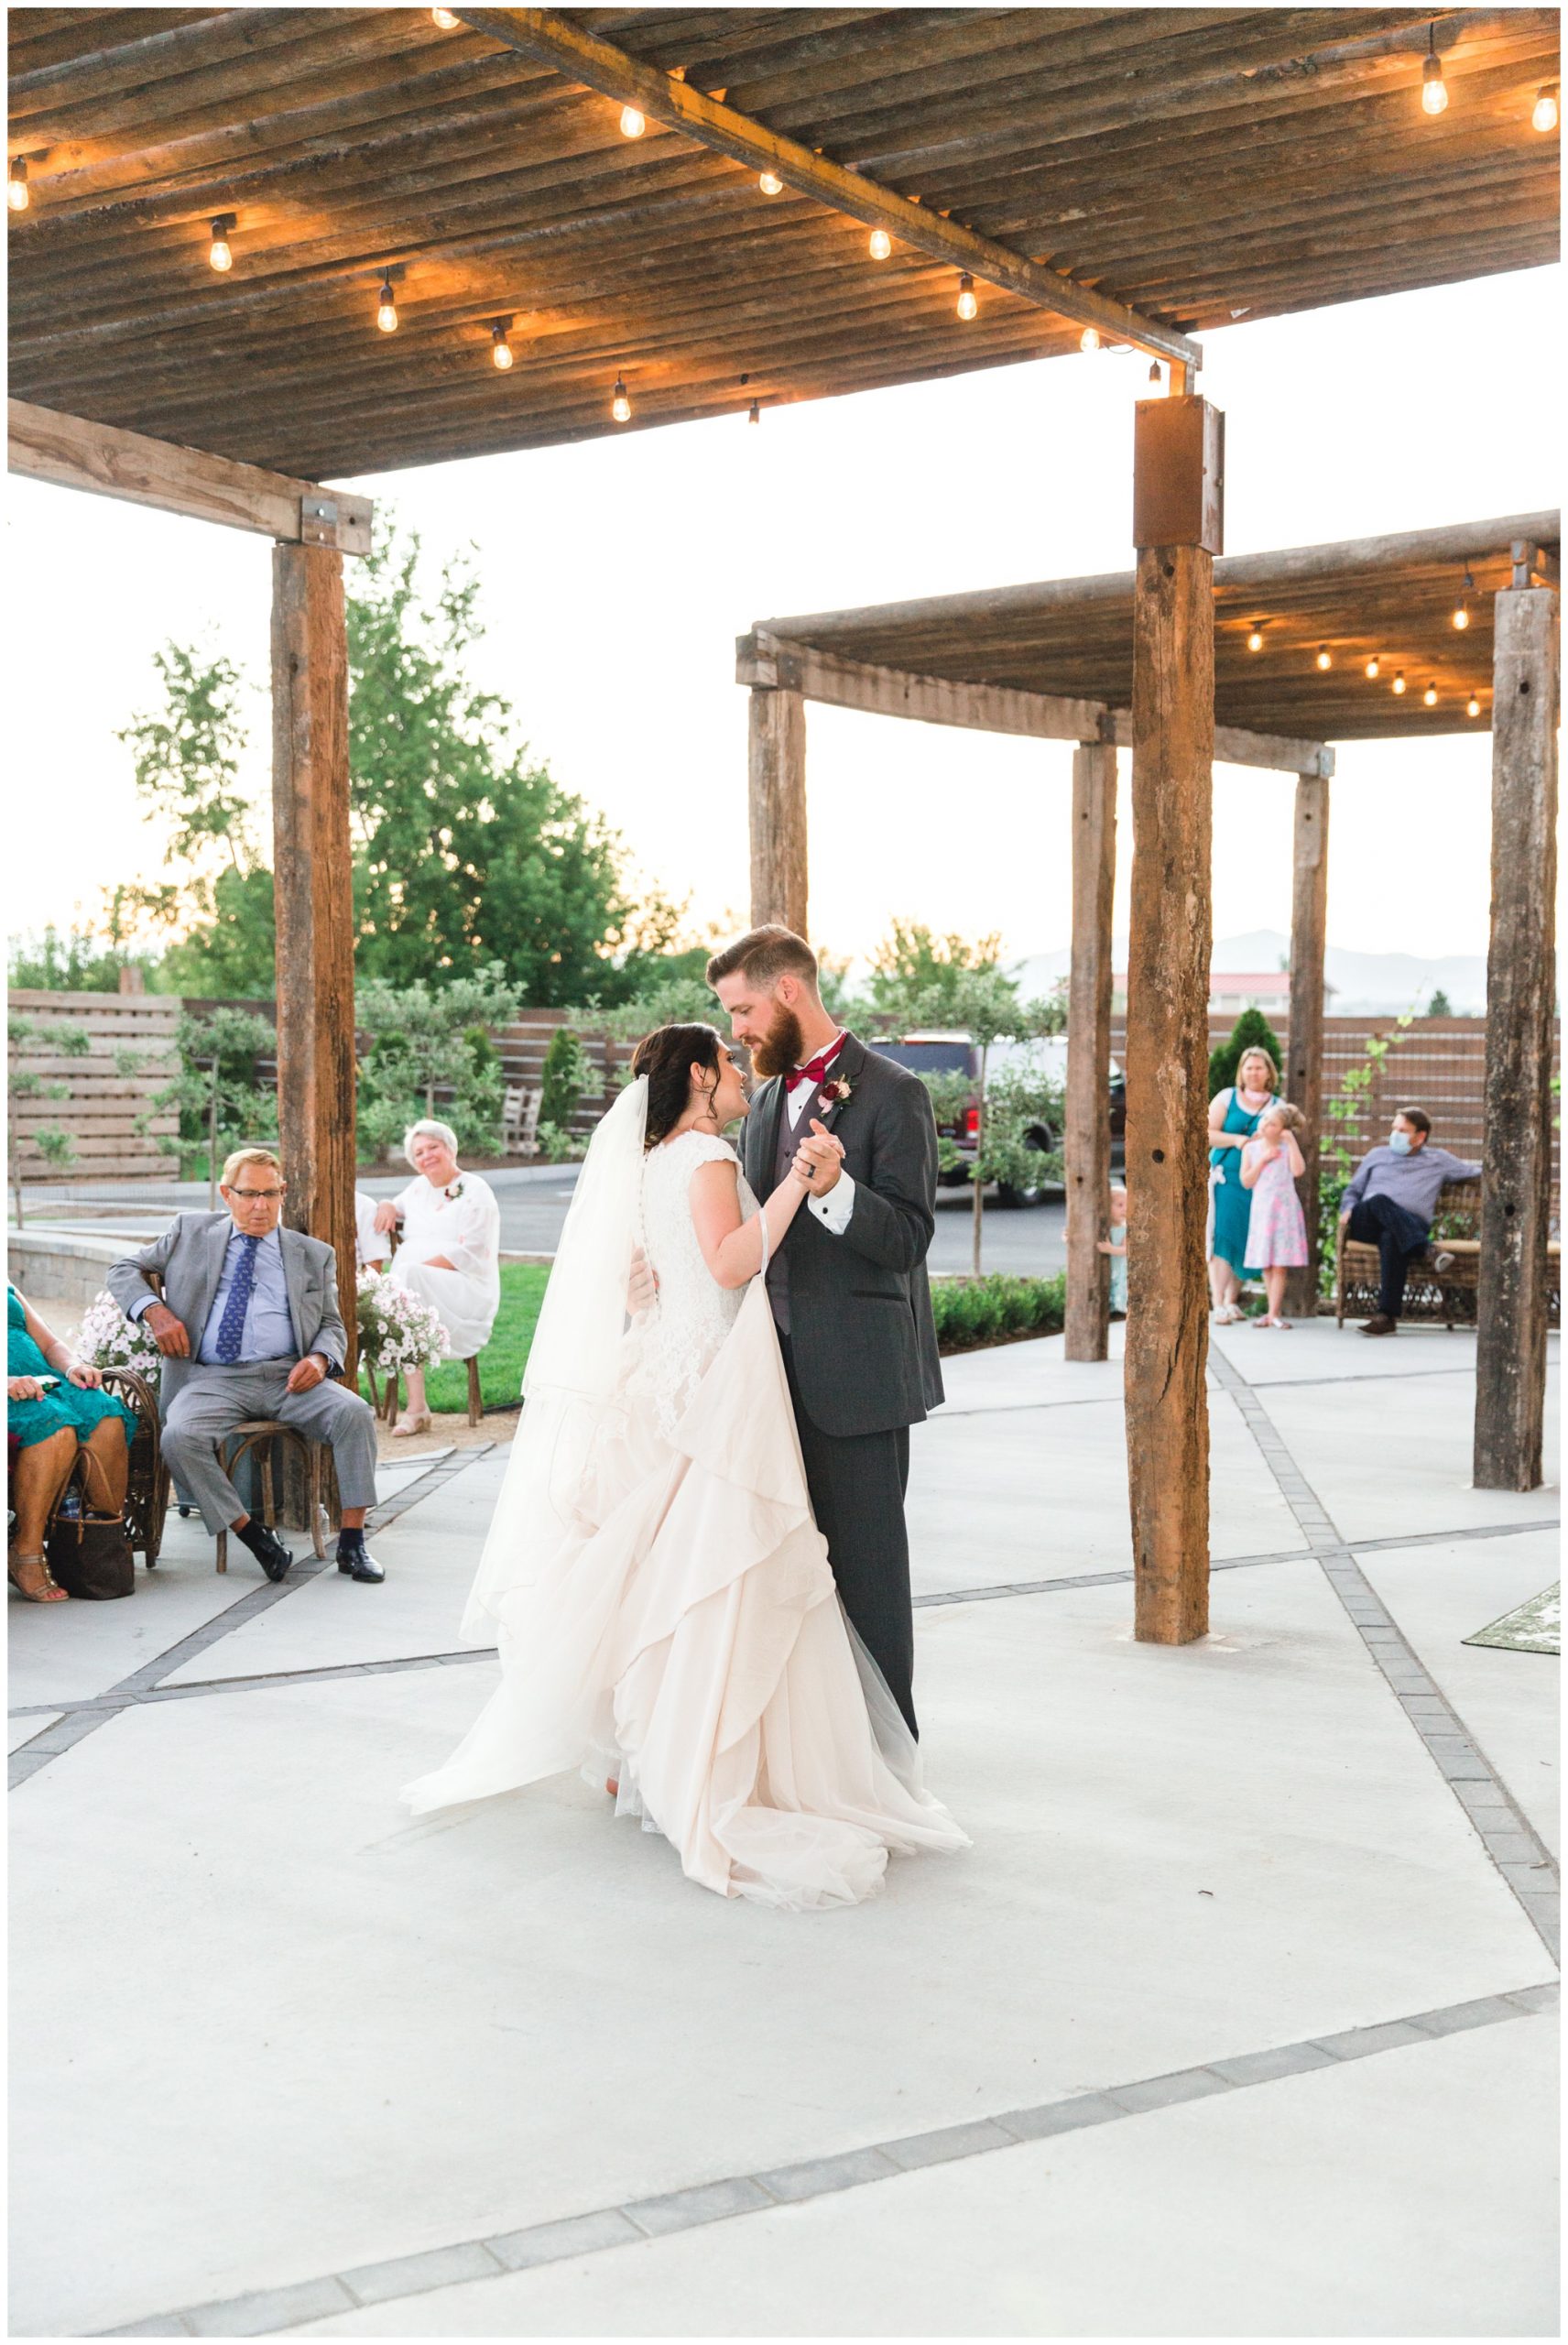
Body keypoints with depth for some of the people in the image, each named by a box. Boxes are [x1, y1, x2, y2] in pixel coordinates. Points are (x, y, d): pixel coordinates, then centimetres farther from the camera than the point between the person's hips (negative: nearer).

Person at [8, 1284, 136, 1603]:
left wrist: (73, 1367, 1)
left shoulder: (9, 1290, 26)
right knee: (55, 1426, -36)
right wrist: (7, 1383, -24)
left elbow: (51, 1345, 24)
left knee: (107, 1417, -26)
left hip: (44, 1383, 5)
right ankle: (27, 1556, -28)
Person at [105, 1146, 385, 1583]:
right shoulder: (191, 1232, 17)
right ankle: (252, 1534, -19)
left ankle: (351, 1543, -21)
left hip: (287, 1377, 1)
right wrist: (154, 1310, -3)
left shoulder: (314, 1255, 18)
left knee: (354, 1412, -28)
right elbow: (124, 1271, 18)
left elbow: (332, 1326, 17)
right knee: (179, 1437, -33)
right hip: (211, 1378, 0)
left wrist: (319, 1359, -7)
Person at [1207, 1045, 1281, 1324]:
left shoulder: (1277, 1106, 10)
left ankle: (1232, 1301, 18)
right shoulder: (1227, 1097, 5)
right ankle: (1219, 1304, -11)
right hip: (1225, 1177, -2)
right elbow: (1208, 1134, -1)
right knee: (1221, 1238, -10)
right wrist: (1236, 1140, -13)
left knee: (1246, 1242, 3)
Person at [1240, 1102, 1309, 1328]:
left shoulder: (1287, 1147, 0)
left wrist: (1292, 1141, -15)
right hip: (1261, 1209, 2)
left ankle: (1273, 1314, -4)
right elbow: (1246, 1182, 0)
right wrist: (1262, 1160, -10)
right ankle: (1274, 1311, 14)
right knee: (1266, 1266, 5)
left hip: (1284, 1209, -2)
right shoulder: (1251, 1148, 5)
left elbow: (1298, 1171, -18)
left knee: (1279, 1266, -4)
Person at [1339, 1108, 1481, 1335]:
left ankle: (1387, 1315, -43)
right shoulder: (1377, 1155, 29)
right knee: (1380, 1201, -35)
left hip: (1411, 1227, -2)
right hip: (1367, 1224, 2)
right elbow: (1352, 1191, 28)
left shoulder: (1438, 1160, 24)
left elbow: (1477, 1173, 23)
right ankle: (1426, 1253, -50)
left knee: (1391, 1238, -39)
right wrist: (1348, 1210, 8)